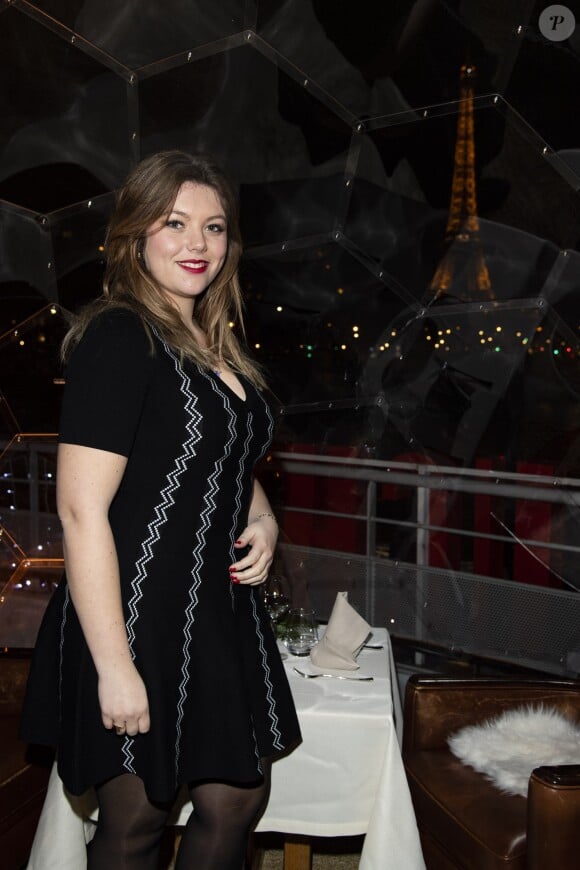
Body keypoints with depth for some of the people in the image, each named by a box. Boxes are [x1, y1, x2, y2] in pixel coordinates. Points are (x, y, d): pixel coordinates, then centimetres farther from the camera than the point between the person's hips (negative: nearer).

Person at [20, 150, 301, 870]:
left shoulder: (218, 347, 10)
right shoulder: (118, 338, -16)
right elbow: (81, 508, -22)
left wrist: (263, 521, 2)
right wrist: (114, 667, -21)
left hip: (220, 614, 8)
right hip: (138, 619, -8)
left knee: (239, 798, 19)